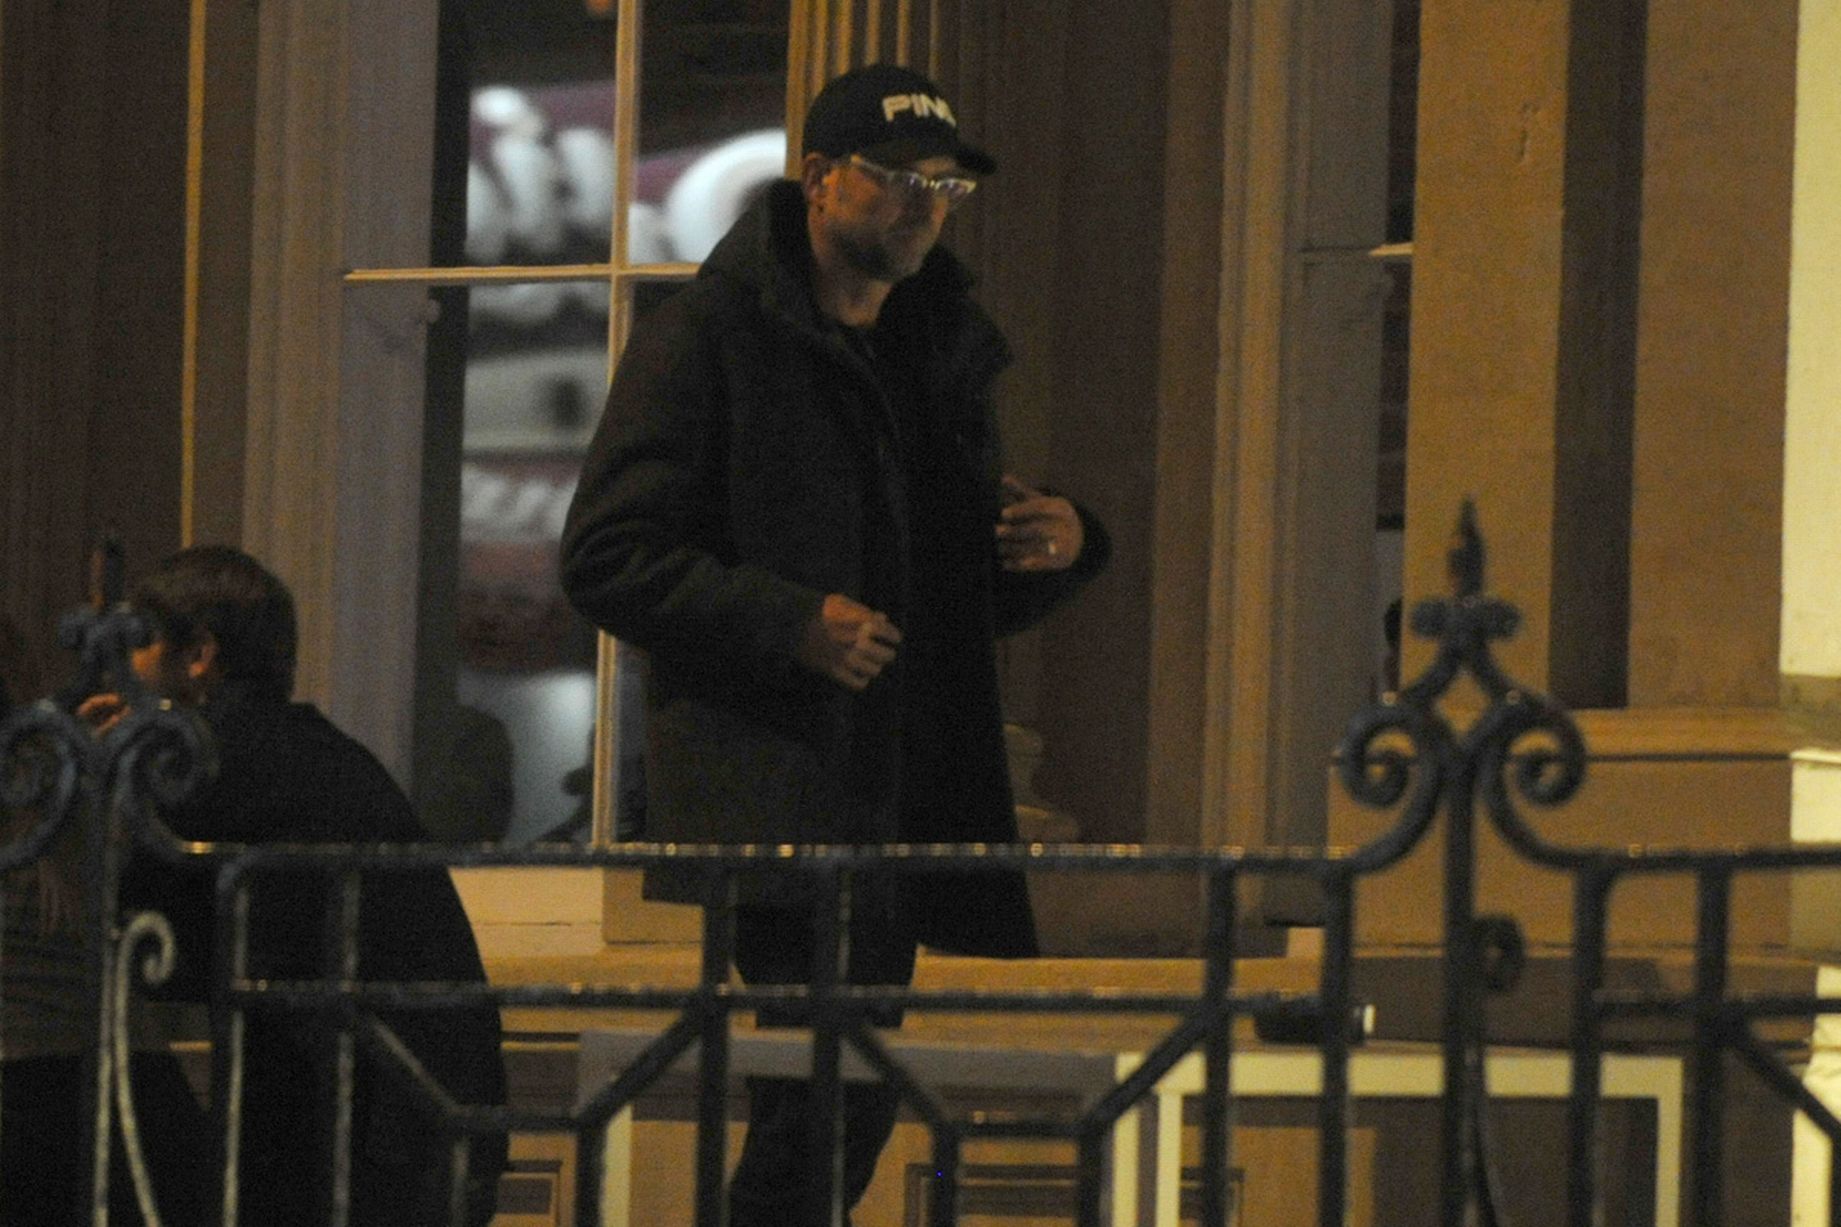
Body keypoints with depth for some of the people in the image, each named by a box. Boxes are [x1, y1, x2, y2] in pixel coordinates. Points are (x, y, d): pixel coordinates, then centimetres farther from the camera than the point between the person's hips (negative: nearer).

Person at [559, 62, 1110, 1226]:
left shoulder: (945, 355, 20)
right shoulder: (708, 337, -2)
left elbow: (968, 594, 27)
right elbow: (609, 559, -8)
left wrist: (1059, 544, 4)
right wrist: (791, 623, -20)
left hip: (898, 786, 8)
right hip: (767, 781, -8)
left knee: (841, 1102, 9)